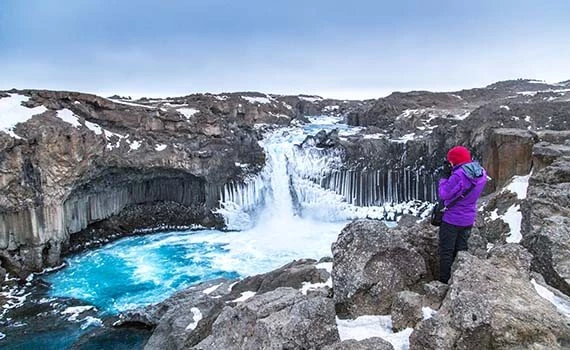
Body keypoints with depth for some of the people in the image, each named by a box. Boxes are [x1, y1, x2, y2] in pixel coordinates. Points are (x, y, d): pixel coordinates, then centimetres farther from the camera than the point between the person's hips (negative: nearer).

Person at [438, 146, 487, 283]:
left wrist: (444, 178, -7)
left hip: (452, 219, -7)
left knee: (446, 251, 7)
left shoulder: (458, 175, -27)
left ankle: (444, 281, 15)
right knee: (461, 249, 20)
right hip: (469, 219, 7)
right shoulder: (482, 173, -2)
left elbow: (444, 194, -18)